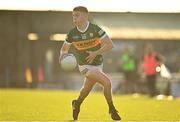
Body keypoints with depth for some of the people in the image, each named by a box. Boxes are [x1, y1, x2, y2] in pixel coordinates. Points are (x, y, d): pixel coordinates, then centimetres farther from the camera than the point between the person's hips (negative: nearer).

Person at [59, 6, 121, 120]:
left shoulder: (95, 29, -14)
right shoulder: (72, 33, -10)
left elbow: (110, 45, -14)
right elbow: (64, 48, 5)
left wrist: (96, 53, -25)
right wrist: (63, 55, -18)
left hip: (98, 64, 2)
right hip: (85, 66, -2)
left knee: (87, 88, 22)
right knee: (107, 82, -21)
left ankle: (77, 103, 54)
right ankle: (112, 109, -3)